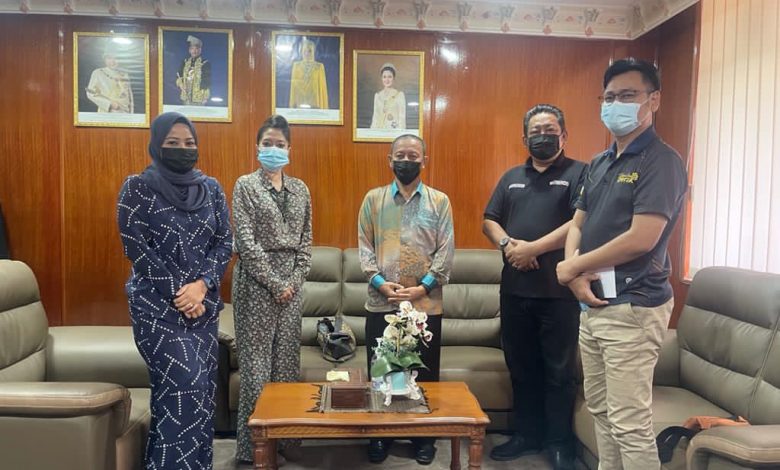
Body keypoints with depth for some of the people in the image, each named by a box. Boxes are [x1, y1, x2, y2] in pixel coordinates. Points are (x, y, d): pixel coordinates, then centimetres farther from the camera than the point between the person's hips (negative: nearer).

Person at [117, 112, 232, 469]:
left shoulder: (211, 188, 7)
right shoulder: (137, 188, -3)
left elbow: (225, 242, 3)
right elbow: (135, 248, -9)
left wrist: (201, 285, -11)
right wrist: (177, 292, -13)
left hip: (203, 301, 4)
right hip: (158, 303, -4)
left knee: (202, 383, 6)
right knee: (185, 381, -10)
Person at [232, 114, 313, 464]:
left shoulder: (300, 188, 11)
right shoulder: (245, 185, -2)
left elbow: (306, 238, 10)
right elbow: (246, 240, -9)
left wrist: (295, 279, -2)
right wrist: (274, 283, -12)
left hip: (291, 283, 4)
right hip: (257, 282, -4)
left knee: (287, 359, 8)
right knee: (256, 362, -1)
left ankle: (286, 438, 19)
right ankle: (254, 444, 11)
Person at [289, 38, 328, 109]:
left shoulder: (319, 66, 3)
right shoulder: (296, 65, 8)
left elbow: (322, 86, 3)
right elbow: (293, 85, 10)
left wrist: (324, 107, -3)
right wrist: (292, 105, 5)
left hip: (315, 104, -1)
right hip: (300, 104, 2)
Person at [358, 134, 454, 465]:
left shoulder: (439, 201, 4)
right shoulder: (373, 199, 6)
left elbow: (446, 250, -1)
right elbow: (364, 245, 2)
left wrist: (424, 287, -11)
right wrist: (379, 281, -12)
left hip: (426, 304, 0)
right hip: (381, 303, 1)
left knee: (425, 373, 9)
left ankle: (424, 437, 25)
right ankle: (379, 436, 25)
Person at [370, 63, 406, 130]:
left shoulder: (399, 94, 0)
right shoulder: (377, 95, 13)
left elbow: (402, 117, -2)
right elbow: (375, 116, 15)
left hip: (394, 130, -3)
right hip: (379, 131, 3)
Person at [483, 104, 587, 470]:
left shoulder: (579, 173, -2)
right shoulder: (512, 177, 15)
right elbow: (489, 220, 11)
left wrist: (533, 248, -18)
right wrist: (507, 244, -9)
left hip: (560, 291, -5)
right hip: (514, 290, 5)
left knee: (559, 371, 6)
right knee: (521, 367, 14)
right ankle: (526, 435, 30)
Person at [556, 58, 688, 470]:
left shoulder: (661, 161, -12)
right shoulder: (600, 163, 14)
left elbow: (640, 239, -21)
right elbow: (577, 225, 15)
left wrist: (570, 267, -11)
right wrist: (576, 273, -6)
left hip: (633, 307, -8)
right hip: (593, 304, 8)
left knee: (629, 423, -3)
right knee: (600, 409, 18)